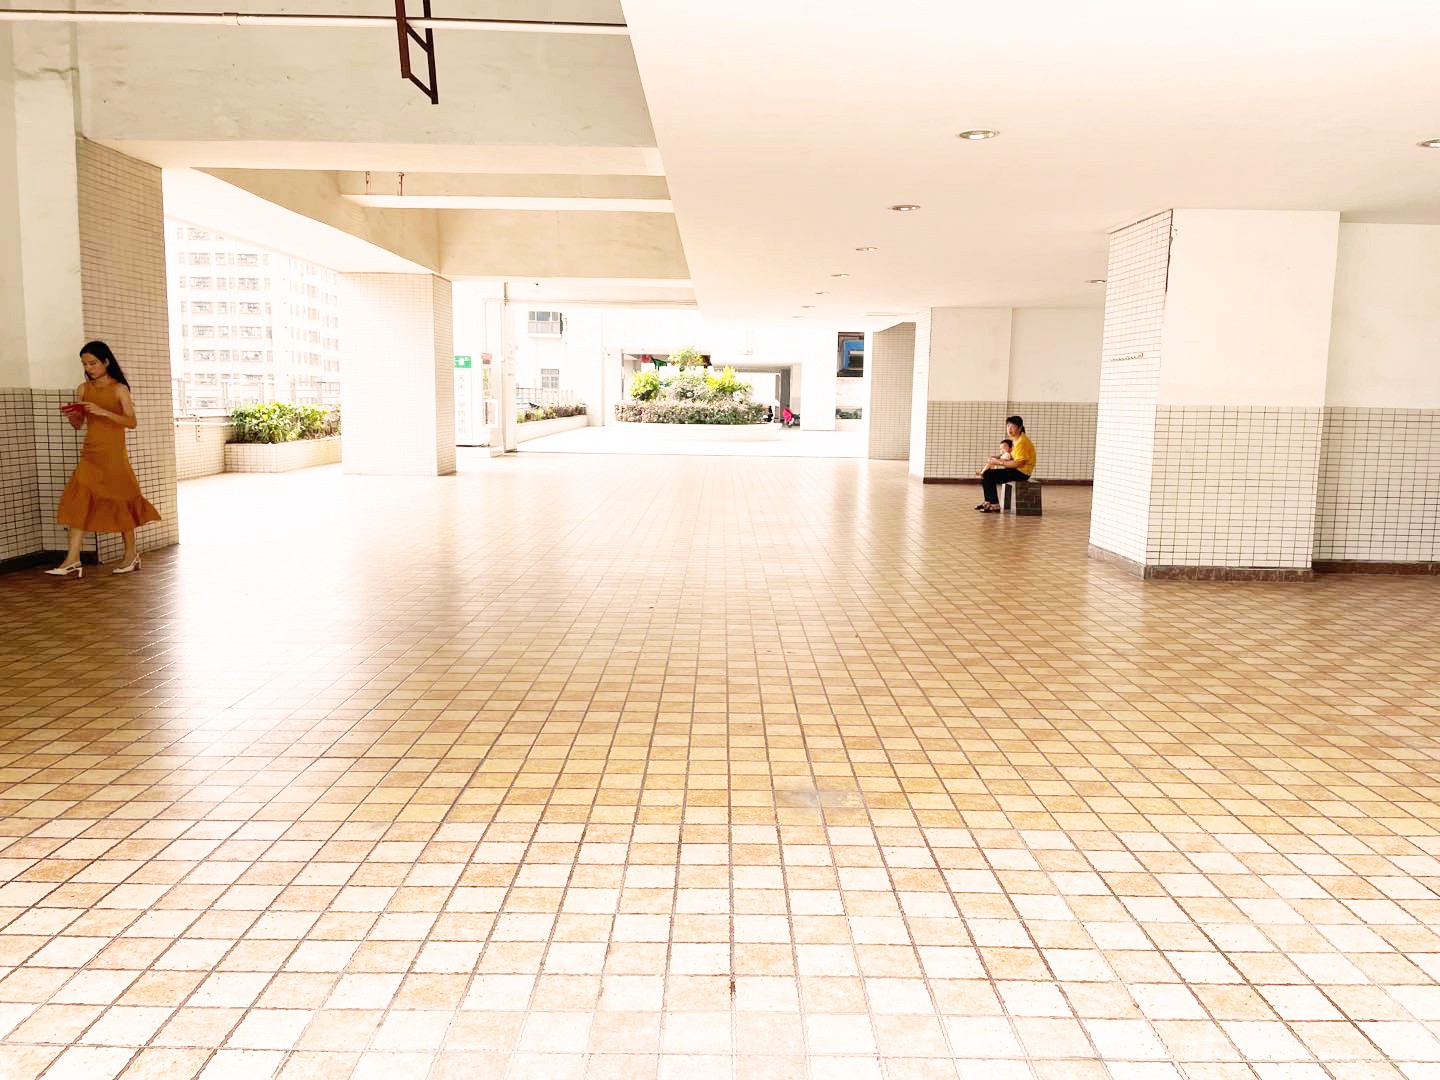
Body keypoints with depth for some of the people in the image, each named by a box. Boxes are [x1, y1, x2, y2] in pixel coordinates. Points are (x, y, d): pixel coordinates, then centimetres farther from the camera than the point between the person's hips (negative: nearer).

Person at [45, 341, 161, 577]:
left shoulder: (119, 389, -4)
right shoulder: (83, 389, 9)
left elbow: (131, 422, -13)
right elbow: (78, 425, 14)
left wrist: (103, 411, -23)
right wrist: (71, 415, -8)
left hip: (113, 454, -5)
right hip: (90, 454, 5)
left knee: (120, 501, 3)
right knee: (78, 500, -5)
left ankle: (131, 554, 18)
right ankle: (72, 561, -6)